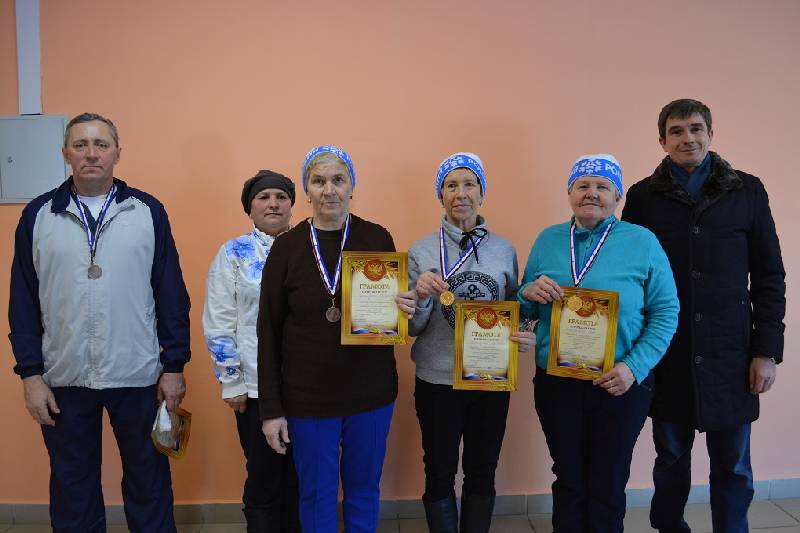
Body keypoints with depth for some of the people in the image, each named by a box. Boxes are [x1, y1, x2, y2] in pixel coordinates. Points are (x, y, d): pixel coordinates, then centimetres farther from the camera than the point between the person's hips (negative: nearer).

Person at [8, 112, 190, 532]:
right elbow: (23, 301, 4)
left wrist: (174, 365, -2)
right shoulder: (38, 215, 3)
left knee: (149, 482, 12)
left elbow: (171, 294, -1)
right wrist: (30, 373, -1)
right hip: (64, 379, 1)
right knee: (72, 490, 15)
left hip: (138, 376, -1)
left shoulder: (148, 211, -1)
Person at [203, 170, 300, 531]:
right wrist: (231, 382, -6)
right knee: (263, 481, 9)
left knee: (300, 478, 13)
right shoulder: (234, 253, 0)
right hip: (257, 386, -2)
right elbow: (218, 325, -2)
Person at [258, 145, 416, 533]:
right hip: (307, 398, -1)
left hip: (371, 394, 1)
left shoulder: (378, 238, -3)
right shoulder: (287, 247, -5)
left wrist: (406, 309, -16)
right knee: (317, 498, 13)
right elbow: (268, 332, -2)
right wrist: (270, 409, -4)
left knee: (364, 492, 17)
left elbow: (398, 305, 9)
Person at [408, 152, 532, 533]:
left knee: (482, 472, 16)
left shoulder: (504, 250, 2)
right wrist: (422, 296, -23)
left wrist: (523, 336, -10)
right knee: (440, 473, 12)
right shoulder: (421, 252, -5)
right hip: (438, 381, -2)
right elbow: (412, 328, -3)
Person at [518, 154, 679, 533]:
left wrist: (634, 367, -17)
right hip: (556, 384, 2)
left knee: (608, 488, 14)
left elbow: (665, 313, -5)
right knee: (568, 482, 16)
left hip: (621, 386, -2)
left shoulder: (642, 242, -4)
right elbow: (525, 312, 10)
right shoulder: (547, 240, 4)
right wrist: (529, 293, -13)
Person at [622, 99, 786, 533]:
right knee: (670, 460, 13)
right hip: (666, 355, 0)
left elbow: (769, 277, 4)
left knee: (733, 466, 10)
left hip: (729, 355, 0)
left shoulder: (747, 192, 3)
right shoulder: (643, 196, 2)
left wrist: (767, 350, -1)